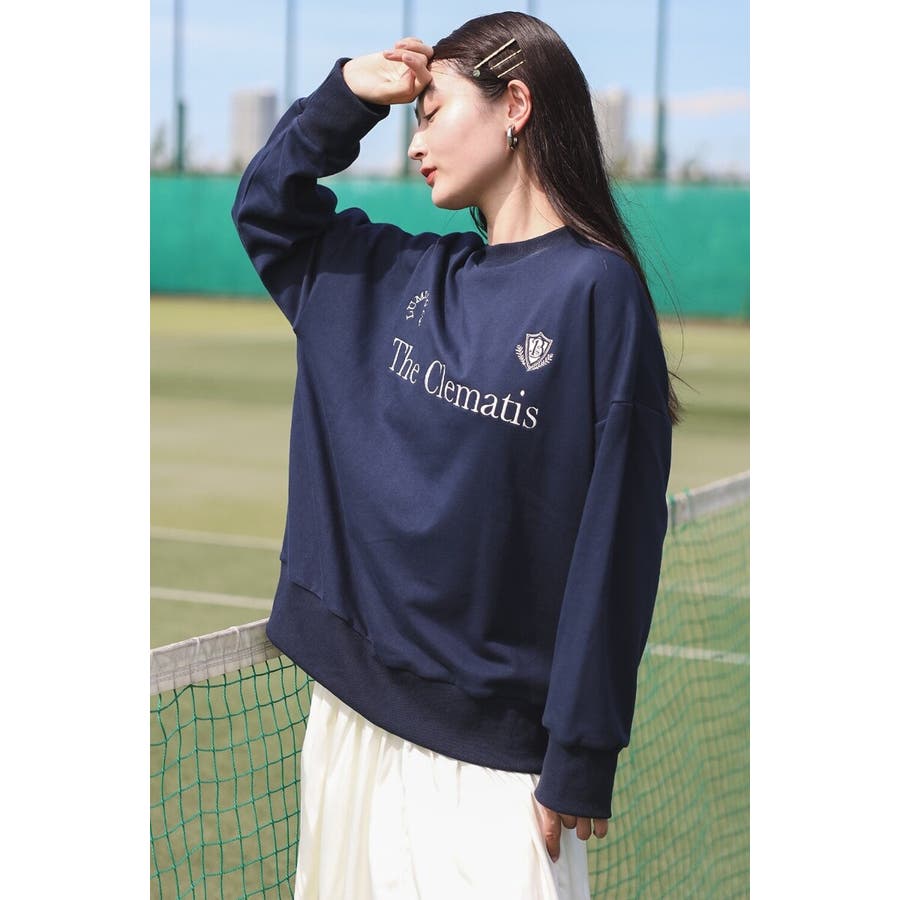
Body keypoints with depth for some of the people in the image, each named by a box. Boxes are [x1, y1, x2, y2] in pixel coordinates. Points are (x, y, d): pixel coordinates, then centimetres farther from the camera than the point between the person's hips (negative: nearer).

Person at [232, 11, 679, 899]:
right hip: (351, 706, 6)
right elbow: (267, 208, 23)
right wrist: (348, 95, 6)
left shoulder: (595, 292, -12)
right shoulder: (401, 278, 7)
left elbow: (614, 541, -14)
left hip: (490, 749, -6)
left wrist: (579, 762, -15)